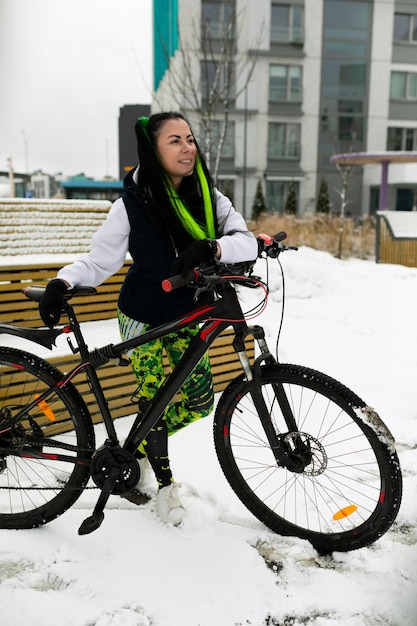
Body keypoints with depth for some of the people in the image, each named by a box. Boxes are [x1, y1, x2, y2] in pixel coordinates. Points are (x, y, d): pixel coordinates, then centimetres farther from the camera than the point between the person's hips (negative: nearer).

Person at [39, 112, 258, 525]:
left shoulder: (208, 197, -9)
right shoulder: (131, 204, -17)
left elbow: (247, 241, -20)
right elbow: (99, 261, -13)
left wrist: (211, 246, -40)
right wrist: (62, 282, -31)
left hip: (184, 316, 4)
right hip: (142, 318, -4)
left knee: (200, 401, 6)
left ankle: (139, 448, 33)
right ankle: (164, 483, 24)